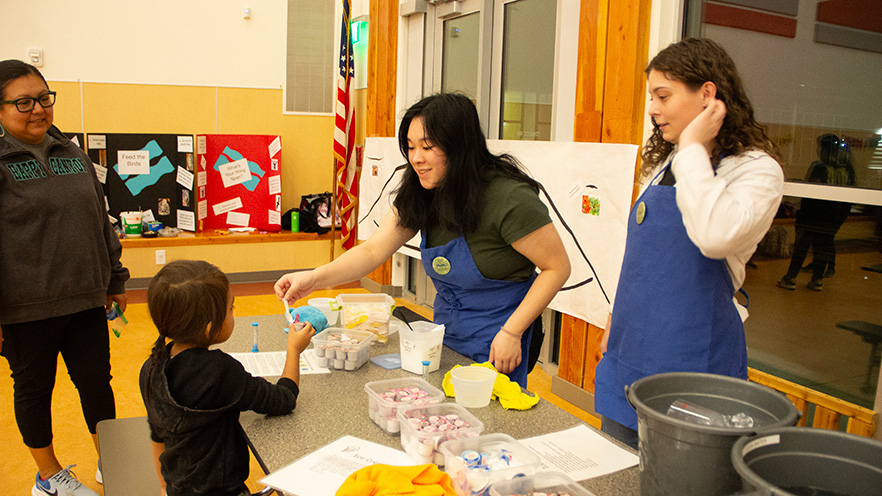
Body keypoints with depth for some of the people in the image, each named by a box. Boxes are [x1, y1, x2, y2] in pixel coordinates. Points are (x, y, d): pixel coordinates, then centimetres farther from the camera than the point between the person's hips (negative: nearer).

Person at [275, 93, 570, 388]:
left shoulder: (509, 198, -24)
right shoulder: (419, 196, -4)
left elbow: (557, 268, -18)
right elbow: (373, 251, -7)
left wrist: (511, 332, -21)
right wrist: (315, 278, -22)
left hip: (497, 345, -6)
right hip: (446, 334, 6)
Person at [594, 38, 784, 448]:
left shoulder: (756, 169, -12)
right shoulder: (663, 164, 11)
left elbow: (715, 236, -34)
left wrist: (692, 149, -23)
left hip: (691, 356, -7)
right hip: (631, 349, 7)